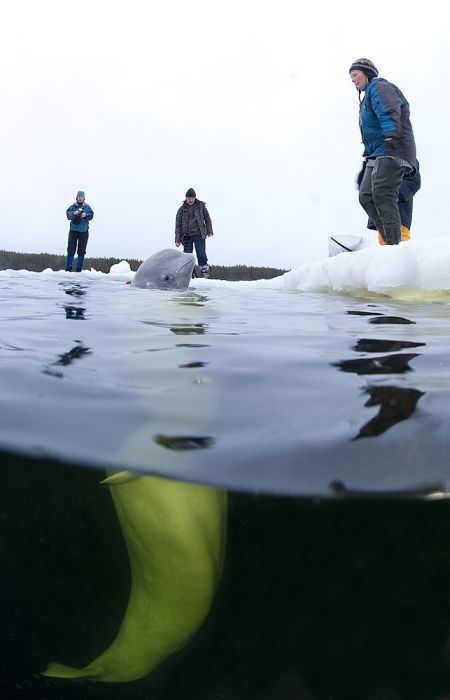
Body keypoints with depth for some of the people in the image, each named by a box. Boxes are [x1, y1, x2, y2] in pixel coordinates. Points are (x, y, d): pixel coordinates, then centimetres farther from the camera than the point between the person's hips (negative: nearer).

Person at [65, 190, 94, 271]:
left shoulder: (87, 207, 4)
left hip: (84, 231, 1)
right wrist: (74, 213, -28)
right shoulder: (72, 206, 2)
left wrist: (85, 215, -24)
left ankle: (79, 269, 11)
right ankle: (68, 268, 2)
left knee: (82, 251, 3)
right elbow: (68, 215, -8)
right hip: (73, 230, -1)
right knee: (71, 249, -2)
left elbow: (91, 215, -5)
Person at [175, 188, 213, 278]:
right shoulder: (182, 209, 6)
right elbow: (178, 225, 6)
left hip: (199, 235, -1)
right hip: (187, 236, 1)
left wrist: (209, 231, 9)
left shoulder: (201, 206, 5)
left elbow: (207, 219, 15)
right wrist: (177, 239, 0)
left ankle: (205, 270, -1)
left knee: (201, 254, -8)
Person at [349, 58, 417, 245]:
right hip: (377, 155, 10)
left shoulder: (380, 87, 3)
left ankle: (395, 243, -30)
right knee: (366, 196, -3)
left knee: (382, 193, -23)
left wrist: (391, 137, -33)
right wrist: (365, 164, 28)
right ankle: (390, 241, -11)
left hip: (392, 152, -10)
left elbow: (389, 114, -18)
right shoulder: (367, 97, 32)